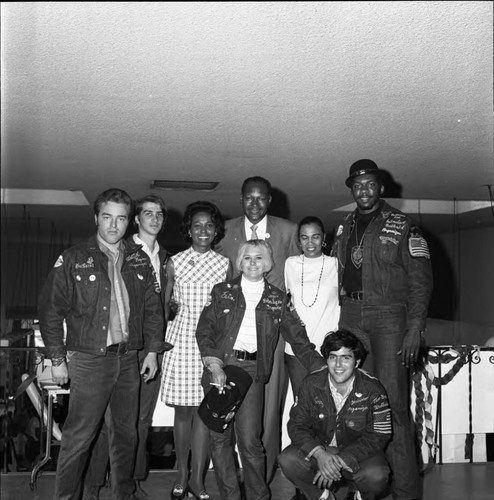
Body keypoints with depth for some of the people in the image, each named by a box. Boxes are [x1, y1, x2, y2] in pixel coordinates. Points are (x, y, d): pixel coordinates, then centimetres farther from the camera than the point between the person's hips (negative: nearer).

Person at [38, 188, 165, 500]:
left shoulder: (139, 260, 8)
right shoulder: (74, 260, -3)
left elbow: (153, 307, 12)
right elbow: (51, 309, -3)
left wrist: (153, 351, 6)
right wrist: (58, 359, -6)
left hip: (129, 359, 4)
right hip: (89, 360, -4)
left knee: (126, 434, 14)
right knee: (79, 437, -1)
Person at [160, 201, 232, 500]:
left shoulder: (225, 265, 5)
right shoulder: (175, 263, 4)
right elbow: (165, 303, 10)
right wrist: (172, 306, -12)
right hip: (181, 337, 0)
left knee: (204, 409, 0)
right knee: (183, 410, 5)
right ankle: (182, 475, 20)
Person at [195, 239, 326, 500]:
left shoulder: (277, 298, 10)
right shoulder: (222, 292, 8)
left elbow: (298, 338, 7)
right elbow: (204, 331, 3)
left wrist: (323, 368, -3)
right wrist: (214, 366, -9)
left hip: (252, 371, -1)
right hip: (219, 368, 1)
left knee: (249, 439, -6)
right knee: (219, 437, 2)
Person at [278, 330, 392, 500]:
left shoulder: (373, 390, -17)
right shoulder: (311, 384, -11)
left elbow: (379, 436, -15)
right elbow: (296, 425, -8)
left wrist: (340, 461, -25)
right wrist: (319, 454, -27)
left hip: (358, 453, -1)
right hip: (319, 447, 2)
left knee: (377, 476, -32)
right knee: (287, 460, -25)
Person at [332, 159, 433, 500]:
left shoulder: (402, 227, 0)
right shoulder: (344, 229, 15)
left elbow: (421, 280, -3)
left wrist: (415, 329, -11)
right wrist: (338, 319, 9)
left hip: (388, 318, -4)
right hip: (350, 317, 5)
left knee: (393, 402, -5)